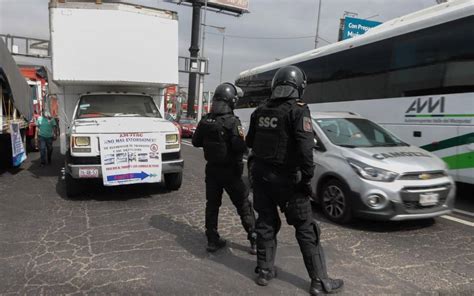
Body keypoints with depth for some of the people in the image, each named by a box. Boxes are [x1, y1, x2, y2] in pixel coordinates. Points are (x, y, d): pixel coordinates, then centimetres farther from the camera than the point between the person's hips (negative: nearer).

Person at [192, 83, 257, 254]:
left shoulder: (205, 120, 1)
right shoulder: (232, 122, -19)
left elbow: (196, 142, 10)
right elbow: (240, 147, -26)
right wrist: (244, 144, -5)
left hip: (212, 169, 5)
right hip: (230, 171, -5)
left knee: (212, 205, 14)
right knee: (244, 206, 5)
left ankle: (212, 240, 20)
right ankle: (254, 240, 11)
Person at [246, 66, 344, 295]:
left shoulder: (260, 111, 6)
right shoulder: (298, 110, -13)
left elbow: (250, 142, 15)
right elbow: (305, 147, -22)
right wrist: (307, 176, -14)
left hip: (261, 175, 6)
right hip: (286, 178, -6)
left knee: (266, 223, 17)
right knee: (306, 228, 4)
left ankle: (264, 271, 26)